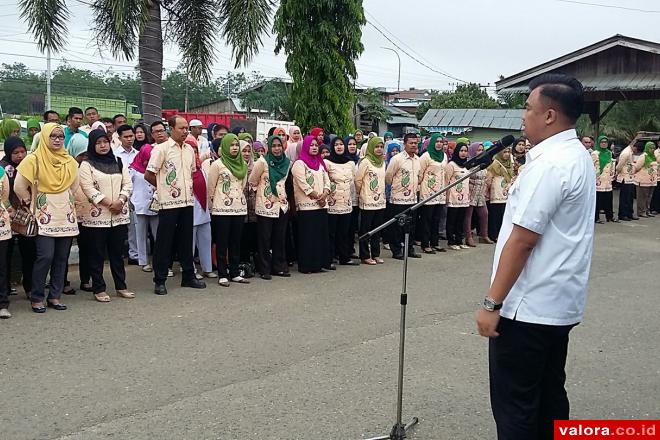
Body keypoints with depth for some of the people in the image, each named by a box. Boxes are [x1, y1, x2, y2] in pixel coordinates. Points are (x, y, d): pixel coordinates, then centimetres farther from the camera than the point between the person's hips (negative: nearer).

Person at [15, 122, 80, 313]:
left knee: (61, 257, 5)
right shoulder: (34, 159, -7)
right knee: (45, 256, -11)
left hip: (66, 214, 5)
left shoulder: (69, 161, 8)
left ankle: (55, 296, 14)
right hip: (45, 215, -5)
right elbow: (19, 186, -5)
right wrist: (31, 201, 5)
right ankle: (36, 298, 2)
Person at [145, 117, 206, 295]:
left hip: (187, 201, 6)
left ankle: (188, 276, 23)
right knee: (164, 242, 1)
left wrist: (188, 186, 11)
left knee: (186, 240, 13)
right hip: (169, 202, -6)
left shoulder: (189, 150, 11)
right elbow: (148, 175, -8)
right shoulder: (161, 149, -8)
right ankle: (160, 281, 8)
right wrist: (164, 187, 3)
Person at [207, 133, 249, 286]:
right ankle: (222, 275, 5)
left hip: (240, 208, 5)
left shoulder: (242, 164, 11)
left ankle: (235, 273, 15)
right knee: (222, 243, 0)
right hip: (222, 209, -5)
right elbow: (211, 187, -2)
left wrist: (241, 200, 15)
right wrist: (213, 206, 1)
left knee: (236, 242, 8)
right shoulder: (217, 164, -4)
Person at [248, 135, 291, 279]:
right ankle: (265, 269, 8)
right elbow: (252, 181, -2)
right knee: (265, 239, 1)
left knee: (280, 239, 10)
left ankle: (279, 267, 19)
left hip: (282, 205, 5)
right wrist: (262, 191, 5)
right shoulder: (263, 161, -9)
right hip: (266, 206, -5)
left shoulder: (286, 162, 6)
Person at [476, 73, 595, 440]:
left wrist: (492, 302, -19)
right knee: (549, 394, 17)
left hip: (528, 306, -10)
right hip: (559, 302, 10)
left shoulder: (548, 164, -19)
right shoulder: (578, 157, 13)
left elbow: (522, 240, -22)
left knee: (514, 404, -1)